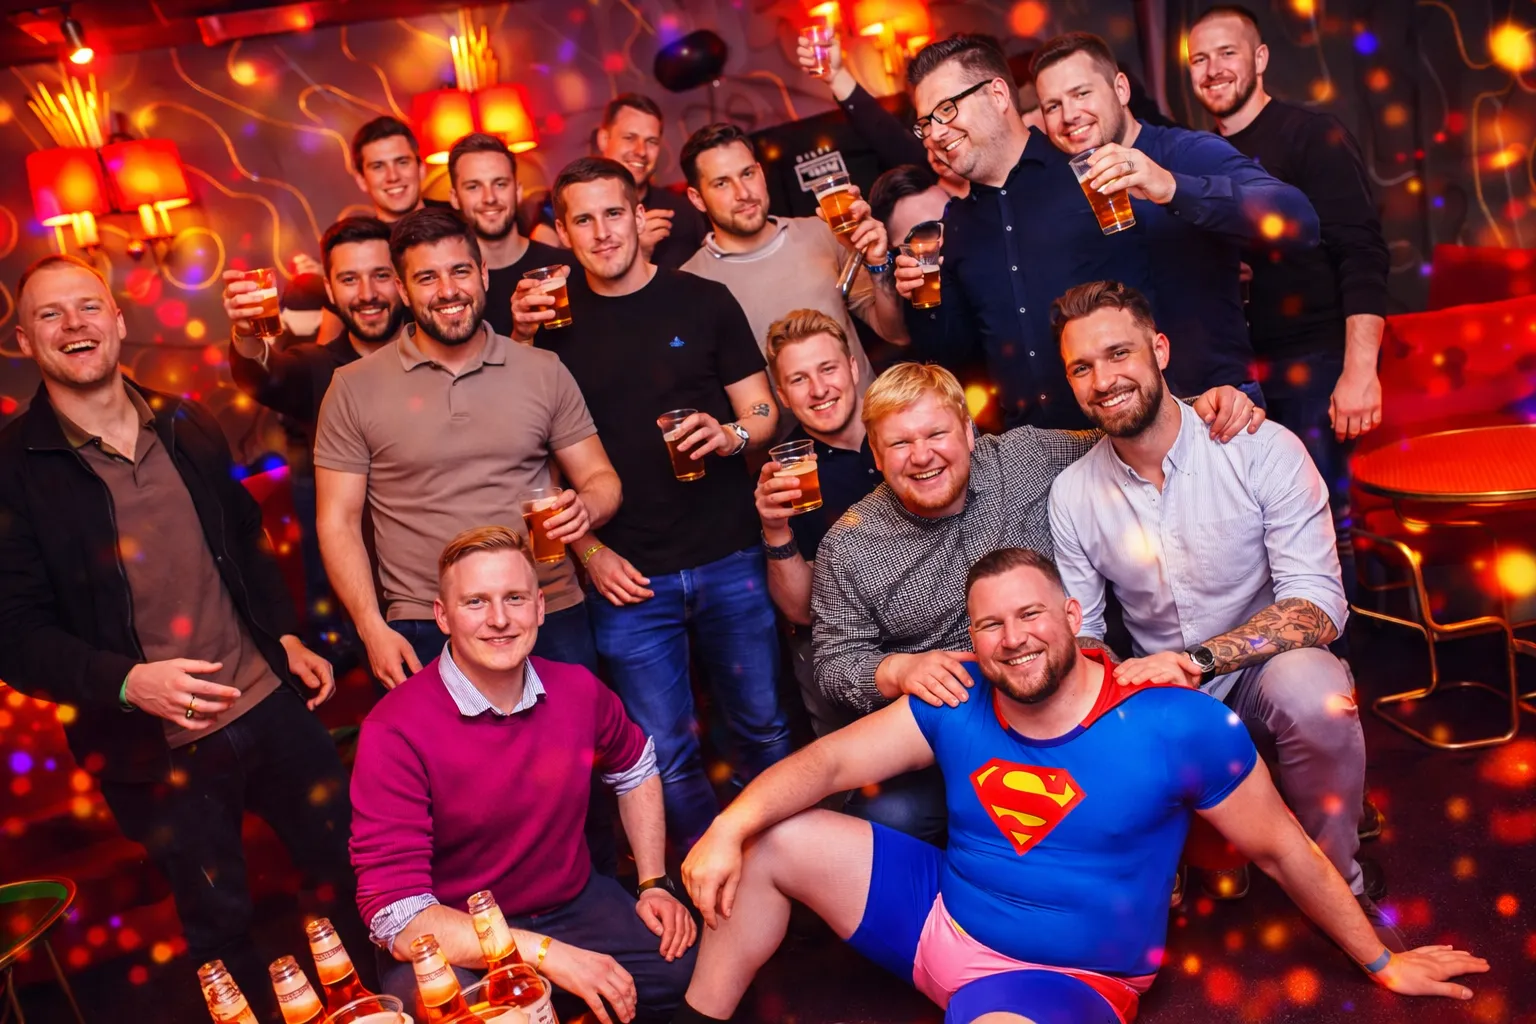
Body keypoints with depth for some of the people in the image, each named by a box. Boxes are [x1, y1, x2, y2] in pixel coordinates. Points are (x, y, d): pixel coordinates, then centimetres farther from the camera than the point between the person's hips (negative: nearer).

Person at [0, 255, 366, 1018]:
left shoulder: (187, 427, 5)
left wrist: (287, 639, 8)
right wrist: (129, 682, -26)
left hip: (270, 702, 4)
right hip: (157, 747, -4)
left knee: (346, 865, 16)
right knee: (221, 924, 12)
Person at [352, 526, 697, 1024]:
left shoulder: (578, 690, -7)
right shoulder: (395, 731, -22)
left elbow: (634, 769, 17)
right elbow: (397, 915, -25)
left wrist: (655, 883, 7)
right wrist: (546, 954, -30)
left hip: (574, 904, 5)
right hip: (453, 941, -4)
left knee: (691, 969, -14)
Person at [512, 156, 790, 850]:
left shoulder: (703, 300, 3)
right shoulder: (552, 320, 5)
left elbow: (765, 414, 5)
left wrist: (731, 434, -17)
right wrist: (589, 550, -4)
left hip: (728, 559, 0)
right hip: (627, 577, 0)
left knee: (764, 730, 10)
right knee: (666, 755, 6)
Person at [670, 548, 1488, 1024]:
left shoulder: (1179, 726, -16)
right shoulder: (956, 706, -6)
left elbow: (1284, 850, -4)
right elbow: (830, 760, -8)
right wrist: (727, 828, -24)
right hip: (939, 914, 5)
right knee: (772, 842, -3)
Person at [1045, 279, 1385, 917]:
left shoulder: (1261, 449, -13)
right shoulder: (1072, 494, -3)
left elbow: (1319, 606, -18)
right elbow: (1080, 632, 3)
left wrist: (1193, 660, -31)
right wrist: (1120, 680, -21)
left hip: (1260, 673, -2)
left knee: (1309, 689, -35)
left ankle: (1338, 884, -7)